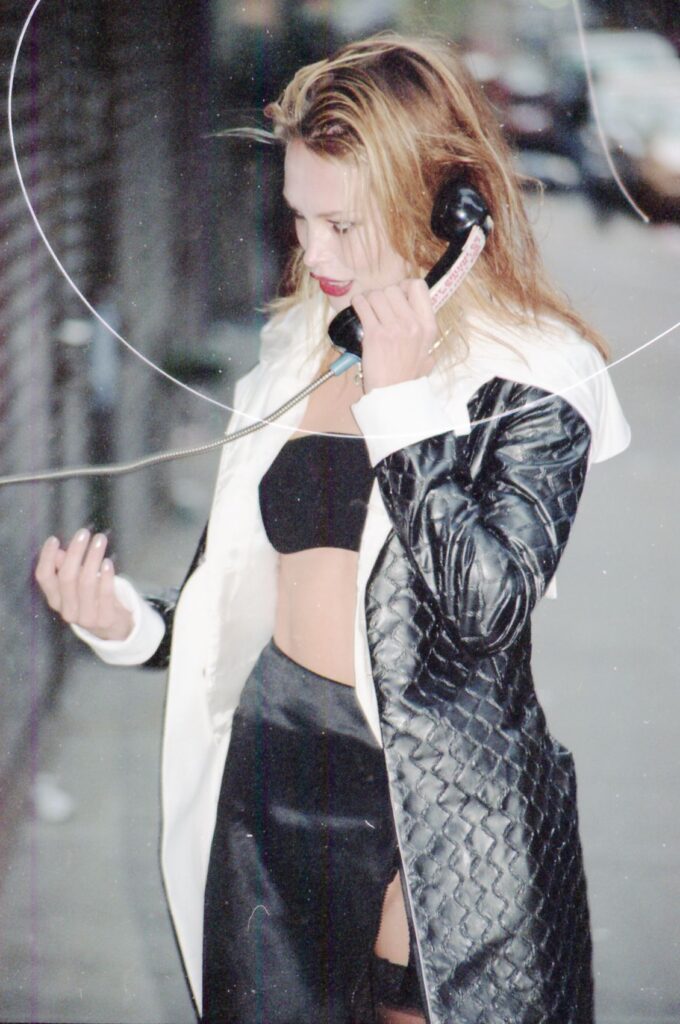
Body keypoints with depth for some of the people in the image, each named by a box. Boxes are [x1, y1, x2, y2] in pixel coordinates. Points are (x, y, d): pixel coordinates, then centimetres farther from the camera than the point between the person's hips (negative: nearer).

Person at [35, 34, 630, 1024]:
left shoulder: (536, 376, -7)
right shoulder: (296, 353, 9)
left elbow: (488, 606, -21)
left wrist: (400, 399, -17)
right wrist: (132, 624, -2)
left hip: (443, 819, -5)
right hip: (274, 783, 5)